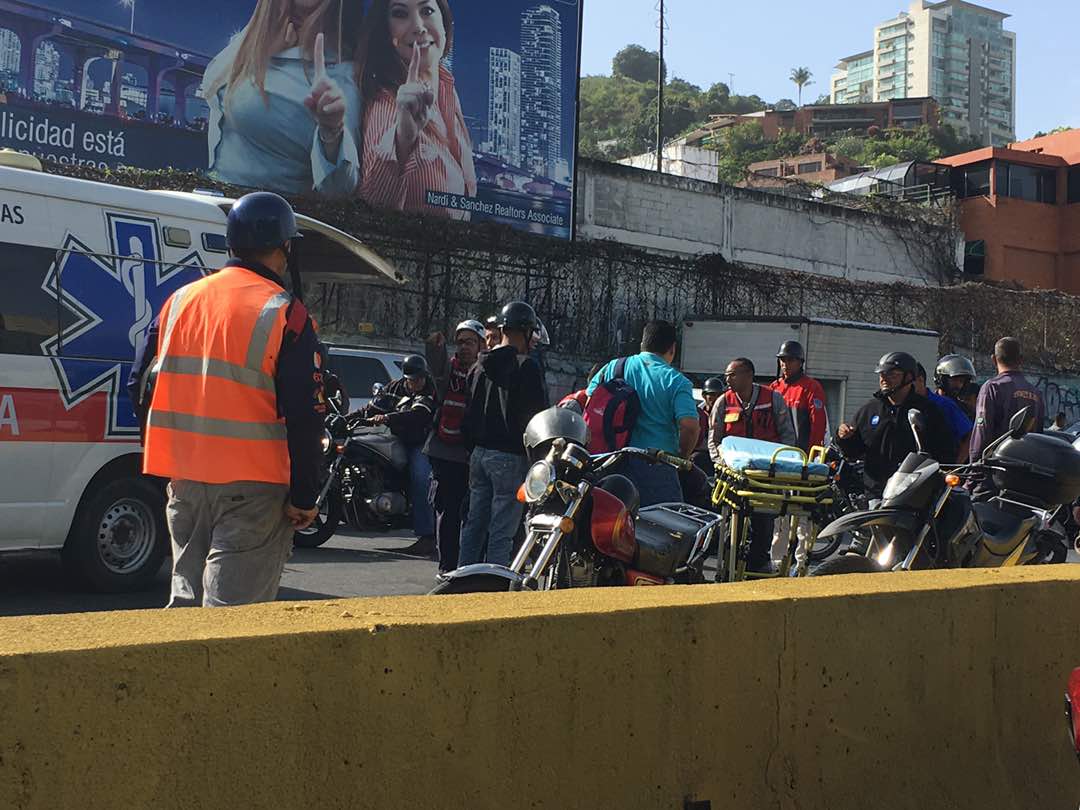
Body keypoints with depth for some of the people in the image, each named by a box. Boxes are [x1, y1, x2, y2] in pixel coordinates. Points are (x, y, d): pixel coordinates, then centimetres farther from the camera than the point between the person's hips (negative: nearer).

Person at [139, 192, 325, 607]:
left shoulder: (179, 301, 9)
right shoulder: (284, 314, -10)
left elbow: (149, 390, 17)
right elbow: (305, 416, -12)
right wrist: (304, 497, -7)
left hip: (184, 482, 6)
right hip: (252, 488, -6)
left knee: (186, 599, 17)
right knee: (232, 610, -3)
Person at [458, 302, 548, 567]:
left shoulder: (480, 366, 13)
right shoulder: (526, 366, -12)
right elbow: (537, 414, -13)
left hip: (479, 453, 8)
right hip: (509, 456, -7)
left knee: (474, 523, 13)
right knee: (502, 530, -5)